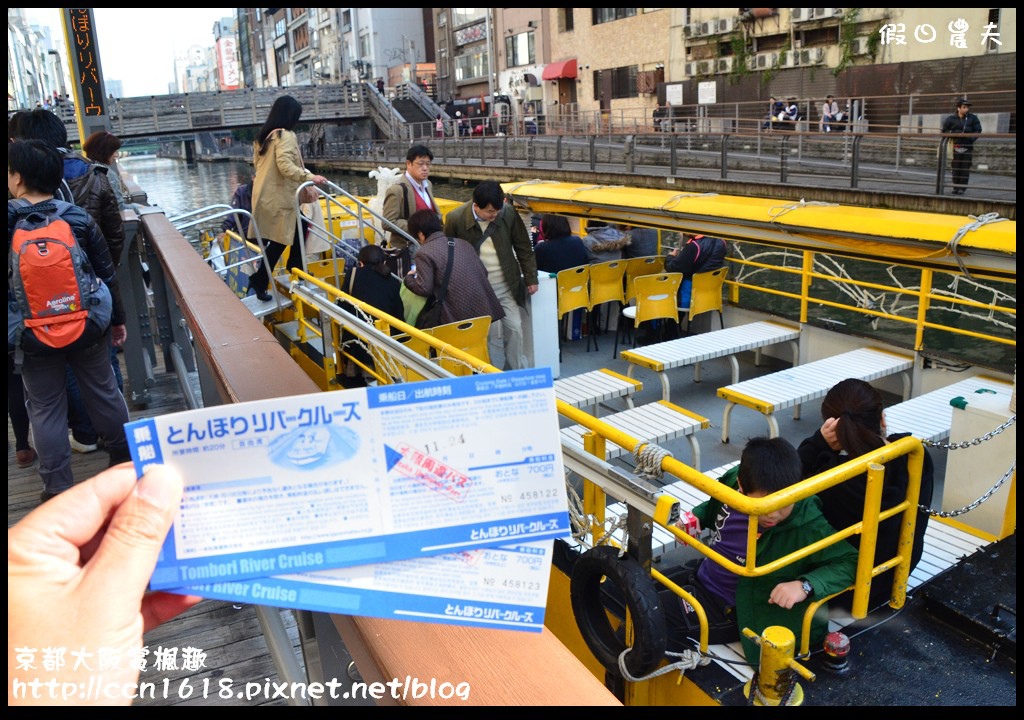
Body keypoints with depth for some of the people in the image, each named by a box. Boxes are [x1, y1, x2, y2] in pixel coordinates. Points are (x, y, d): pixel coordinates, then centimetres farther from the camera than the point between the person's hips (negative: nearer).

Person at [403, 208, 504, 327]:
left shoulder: (424, 253, -4)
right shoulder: (463, 243, 14)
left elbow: (424, 289, -9)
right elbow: (484, 272, 15)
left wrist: (409, 278, 11)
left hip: (458, 318, -6)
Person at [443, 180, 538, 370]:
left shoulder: (508, 213, -9)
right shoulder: (455, 219, -14)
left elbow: (523, 247, 3)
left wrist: (531, 278, 5)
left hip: (507, 285, 3)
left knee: (515, 329, 6)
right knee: (489, 333, 0)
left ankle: (517, 372, 23)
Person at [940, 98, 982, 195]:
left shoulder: (973, 118, 1)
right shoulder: (951, 119, -1)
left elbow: (978, 130, 4)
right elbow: (944, 130, 7)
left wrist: (971, 138, -13)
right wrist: (953, 135, -10)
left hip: (967, 147, 0)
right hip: (956, 146, 0)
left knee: (965, 168, -1)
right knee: (956, 168, 4)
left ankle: (962, 188, 4)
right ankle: (955, 187, 14)